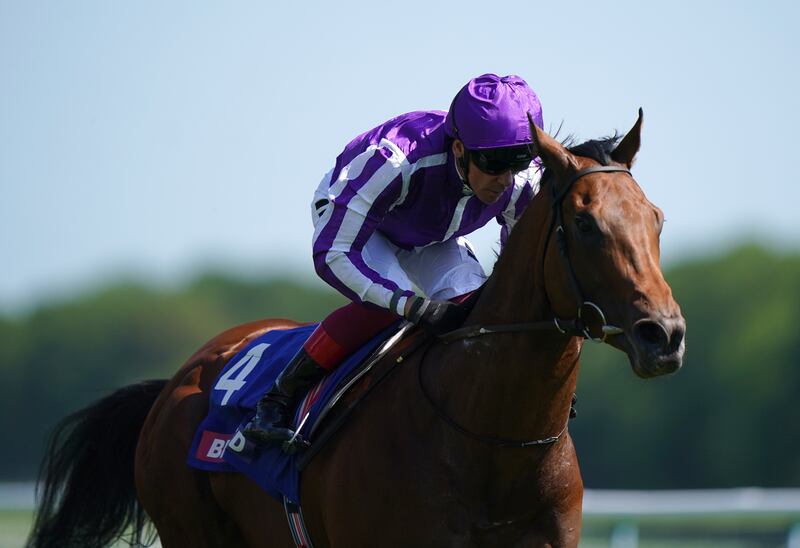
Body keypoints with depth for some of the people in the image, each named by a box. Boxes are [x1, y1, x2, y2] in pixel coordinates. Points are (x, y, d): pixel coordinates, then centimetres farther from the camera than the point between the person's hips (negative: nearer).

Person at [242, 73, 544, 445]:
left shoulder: (525, 182, -30)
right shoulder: (394, 159, -46)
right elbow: (331, 254, -42)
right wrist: (411, 305, -53)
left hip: (434, 240, 5)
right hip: (345, 214, -5)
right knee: (381, 306, -32)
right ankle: (278, 400, -18)